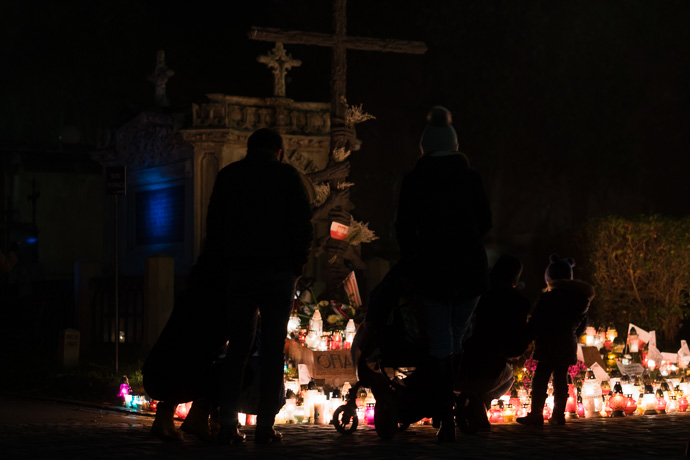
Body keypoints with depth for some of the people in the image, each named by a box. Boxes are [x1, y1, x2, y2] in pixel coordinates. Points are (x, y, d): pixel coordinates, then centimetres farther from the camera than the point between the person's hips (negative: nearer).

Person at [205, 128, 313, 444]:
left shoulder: (228, 175, 11)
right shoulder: (287, 175, 4)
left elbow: (213, 227, 9)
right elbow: (302, 224, -2)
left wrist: (224, 263, 13)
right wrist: (296, 265, 6)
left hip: (237, 272, 2)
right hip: (278, 272, -2)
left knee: (238, 347, 8)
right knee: (273, 348, 2)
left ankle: (227, 425, 0)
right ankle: (265, 426, -2)